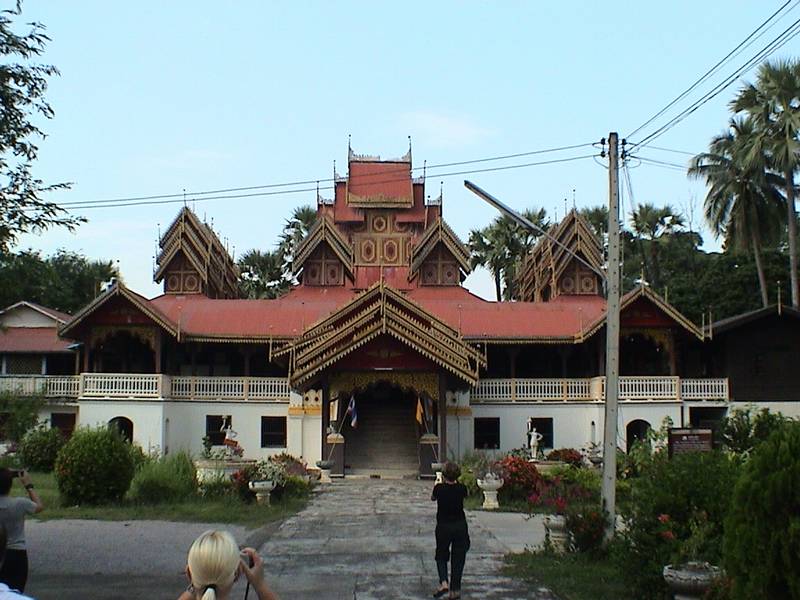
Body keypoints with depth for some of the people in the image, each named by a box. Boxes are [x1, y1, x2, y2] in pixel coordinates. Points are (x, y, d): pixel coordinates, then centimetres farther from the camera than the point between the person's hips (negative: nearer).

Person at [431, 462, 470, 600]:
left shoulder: (439, 488, -13)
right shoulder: (461, 488, -9)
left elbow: (432, 497, 9)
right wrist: (456, 482, 28)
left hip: (443, 527, -1)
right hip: (460, 526, 1)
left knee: (441, 556, 15)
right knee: (458, 558, 10)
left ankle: (443, 582, -7)